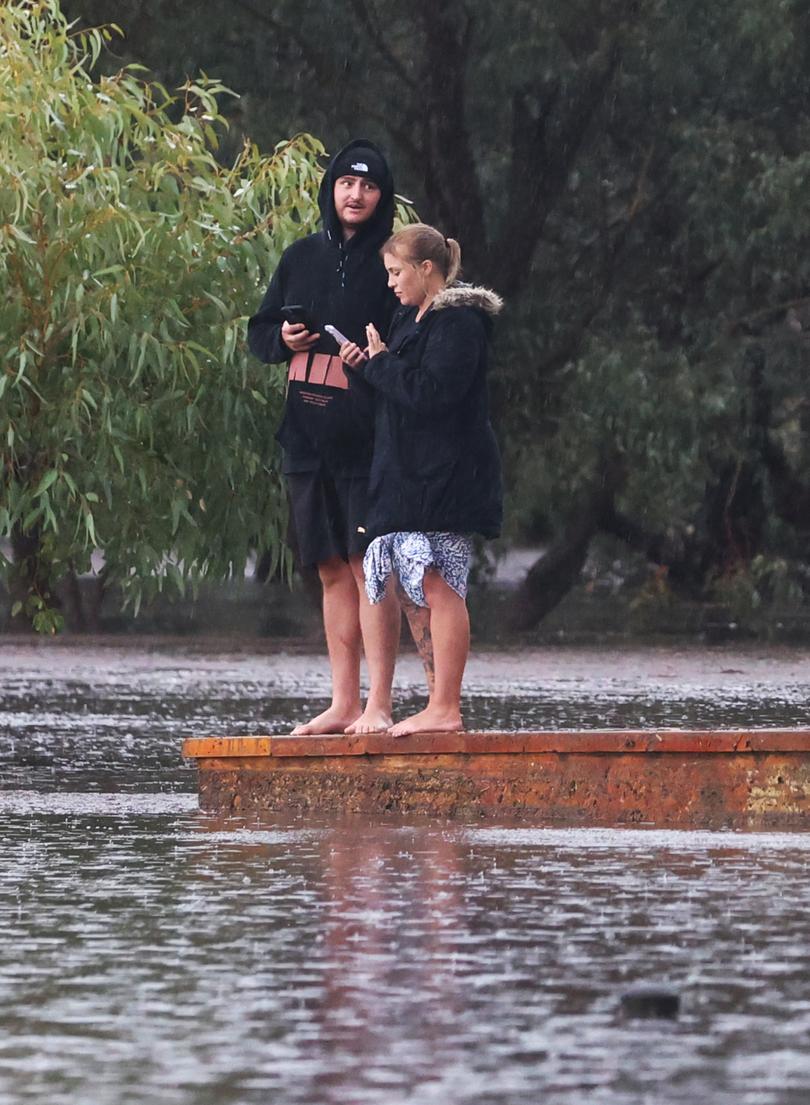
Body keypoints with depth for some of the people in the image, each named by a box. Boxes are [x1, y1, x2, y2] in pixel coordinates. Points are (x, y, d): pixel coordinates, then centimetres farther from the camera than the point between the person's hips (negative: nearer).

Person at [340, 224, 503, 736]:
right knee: (435, 589, 8)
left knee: (440, 587, -11)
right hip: (414, 477, 10)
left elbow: (429, 394, -20)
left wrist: (380, 362, -8)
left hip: (444, 477, -10)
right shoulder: (416, 319, 19)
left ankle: (445, 708, -11)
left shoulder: (458, 322, -12)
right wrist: (368, 365, 6)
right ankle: (443, 707, 10)